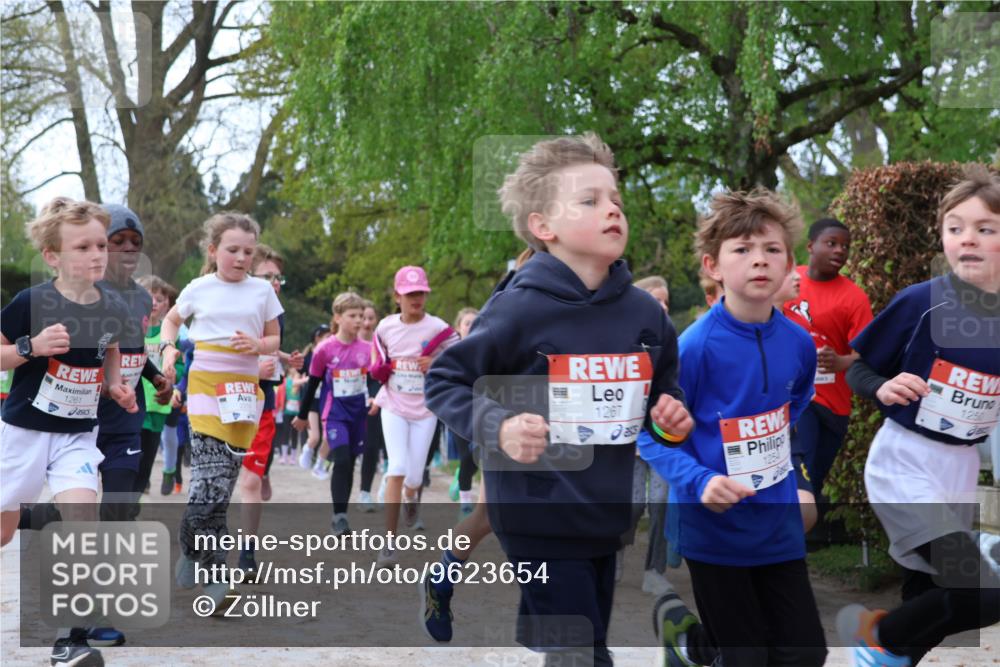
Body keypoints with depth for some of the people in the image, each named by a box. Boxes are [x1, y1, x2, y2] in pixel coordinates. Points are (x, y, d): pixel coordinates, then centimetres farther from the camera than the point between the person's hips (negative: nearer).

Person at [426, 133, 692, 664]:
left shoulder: (645, 313, 4)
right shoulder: (520, 310, -13)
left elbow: (663, 390, 20)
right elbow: (443, 381, -7)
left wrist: (671, 416, -2)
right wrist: (498, 426, -22)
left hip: (606, 515, 6)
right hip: (540, 514, -6)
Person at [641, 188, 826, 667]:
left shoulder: (799, 344, -4)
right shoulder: (695, 347, -20)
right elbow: (654, 435, -15)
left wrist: (789, 466, 11)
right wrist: (699, 482, -29)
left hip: (779, 525, 5)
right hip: (714, 526, -5)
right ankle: (678, 624, 38)